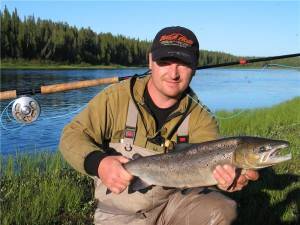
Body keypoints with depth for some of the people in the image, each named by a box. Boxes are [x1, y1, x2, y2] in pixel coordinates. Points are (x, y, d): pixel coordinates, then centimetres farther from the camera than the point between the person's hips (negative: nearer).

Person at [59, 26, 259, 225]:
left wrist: (229, 174, -44)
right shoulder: (117, 98, -11)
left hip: (176, 200, 2)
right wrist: (98, 163, -32)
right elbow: (72, 136, -11)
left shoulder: (199, 117, -6)